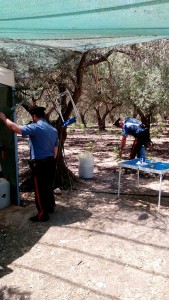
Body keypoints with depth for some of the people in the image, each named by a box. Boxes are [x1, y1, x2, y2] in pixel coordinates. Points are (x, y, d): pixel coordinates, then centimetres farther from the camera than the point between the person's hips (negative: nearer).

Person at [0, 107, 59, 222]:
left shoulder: (35, 127, -16)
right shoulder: (53, 129, 10)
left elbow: (15, 128, -22)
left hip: (40, 163, -8)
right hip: (51, 161, 8)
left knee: (40, 189, 1)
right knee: (48, 186, 21)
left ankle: (43, 214, 9)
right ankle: (50, 207, 35)